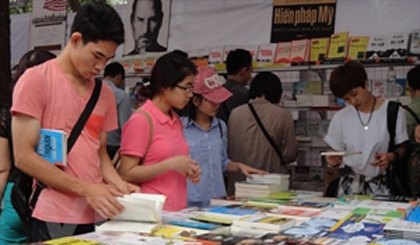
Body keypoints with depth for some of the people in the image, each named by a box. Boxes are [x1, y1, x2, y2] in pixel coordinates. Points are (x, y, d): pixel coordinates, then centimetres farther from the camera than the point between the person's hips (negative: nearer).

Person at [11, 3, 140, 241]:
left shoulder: (105, 93, 11)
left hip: (96, 216, 6)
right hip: (53, 219, -6)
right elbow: (23, 156, -11)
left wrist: (118, 184, -1)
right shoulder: (36, 80, -6)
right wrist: (85, 189, -16)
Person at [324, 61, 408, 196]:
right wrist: (334, 161, -9)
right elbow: (338, 154, 12)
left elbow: (402, 149, 6)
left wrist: (392, 156, -14)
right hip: (350, 184, 2)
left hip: (381, 185, -2)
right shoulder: (341, 117, 9)